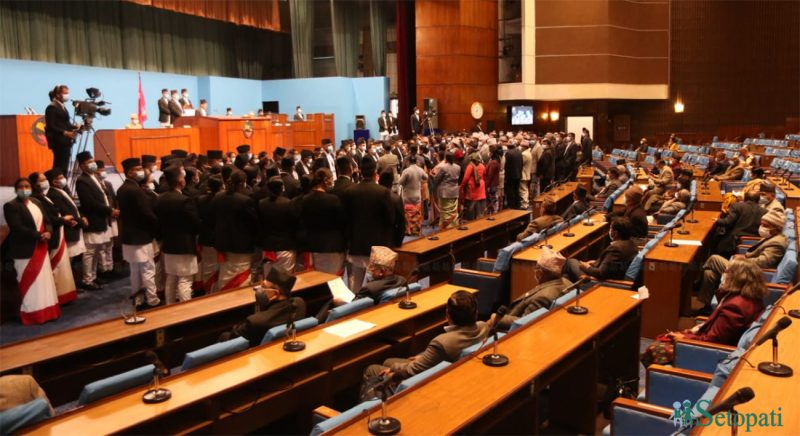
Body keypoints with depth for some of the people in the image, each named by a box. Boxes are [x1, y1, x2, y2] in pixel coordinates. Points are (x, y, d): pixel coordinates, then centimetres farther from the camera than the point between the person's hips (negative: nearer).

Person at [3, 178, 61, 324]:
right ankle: (33, 313, 3)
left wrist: (48, 232, -10)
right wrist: (39, 235, -21)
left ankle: (46, 310, 18)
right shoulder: (11, 206, -10)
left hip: (41, 249, 7)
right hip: (25, 250, -7)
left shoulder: (36, 203, 13)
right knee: (30, 282, -3)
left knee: (44, 281, 10)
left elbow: (47, 221, 12)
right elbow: (17, 228, -20)